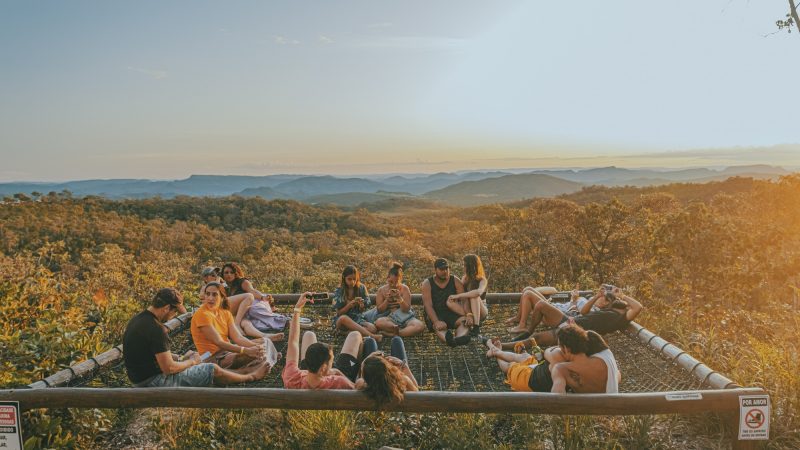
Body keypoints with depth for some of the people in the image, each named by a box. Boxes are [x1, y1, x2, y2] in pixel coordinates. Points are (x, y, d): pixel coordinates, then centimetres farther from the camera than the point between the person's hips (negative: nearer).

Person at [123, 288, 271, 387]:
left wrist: (181, 358, 11)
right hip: (155, 381, -10)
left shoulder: (138, 319, 3)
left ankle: (243, 372, 32)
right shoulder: (156, 329, -28)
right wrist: (191, 362, -8)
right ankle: (251, 377, 25)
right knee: (214, 370, 1)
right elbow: (169, 368, -25)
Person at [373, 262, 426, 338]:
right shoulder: (381, 290, 5)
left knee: (420, 326, -31)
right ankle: (408, 331, -27)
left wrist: (400, 298, -22)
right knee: (378, 322, -37)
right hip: (389, 318, 0)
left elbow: (406, 309, -4)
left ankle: (393, 334, -30)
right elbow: (379, 310, 3)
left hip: (405, 317, 1)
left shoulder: (404, 289, 2)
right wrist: (387, 300, -14)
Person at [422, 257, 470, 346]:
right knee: (440, 327, -36)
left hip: (452, 313, 2)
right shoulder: (427, 283, -3)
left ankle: (460, 337, -62)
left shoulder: (456, 281, 5)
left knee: (463, 321, -30)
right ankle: (448, 339, -69)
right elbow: (428, 305, -14)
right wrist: (436, 322, -31)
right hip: (435, 315, -2)